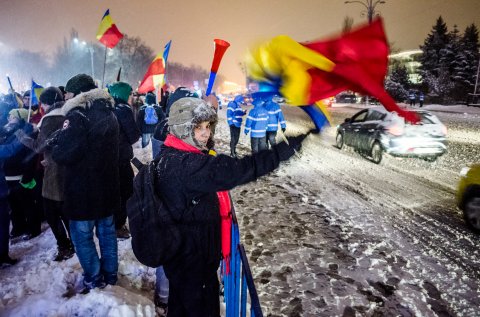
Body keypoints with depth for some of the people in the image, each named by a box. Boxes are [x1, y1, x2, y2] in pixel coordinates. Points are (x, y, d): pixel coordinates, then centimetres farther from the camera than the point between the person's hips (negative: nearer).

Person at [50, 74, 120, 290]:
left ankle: (95, 280, 17)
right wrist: (61, 139, 11)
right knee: (107, 231, 18)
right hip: (108, 187, 8)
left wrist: (54, 144, -1)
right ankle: (110, 275, 30)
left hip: (84, 190, -8)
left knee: (82, 234, 8)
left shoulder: (78, 115, -18)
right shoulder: (108, 113, 8)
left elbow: (64, 155, -23)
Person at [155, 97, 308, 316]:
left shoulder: (168, 155, 1)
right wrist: (285, 149, -35)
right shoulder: (188, 165, -31)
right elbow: (238, 170, -38)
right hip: (193, 257, -9)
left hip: (176, 249, 9)